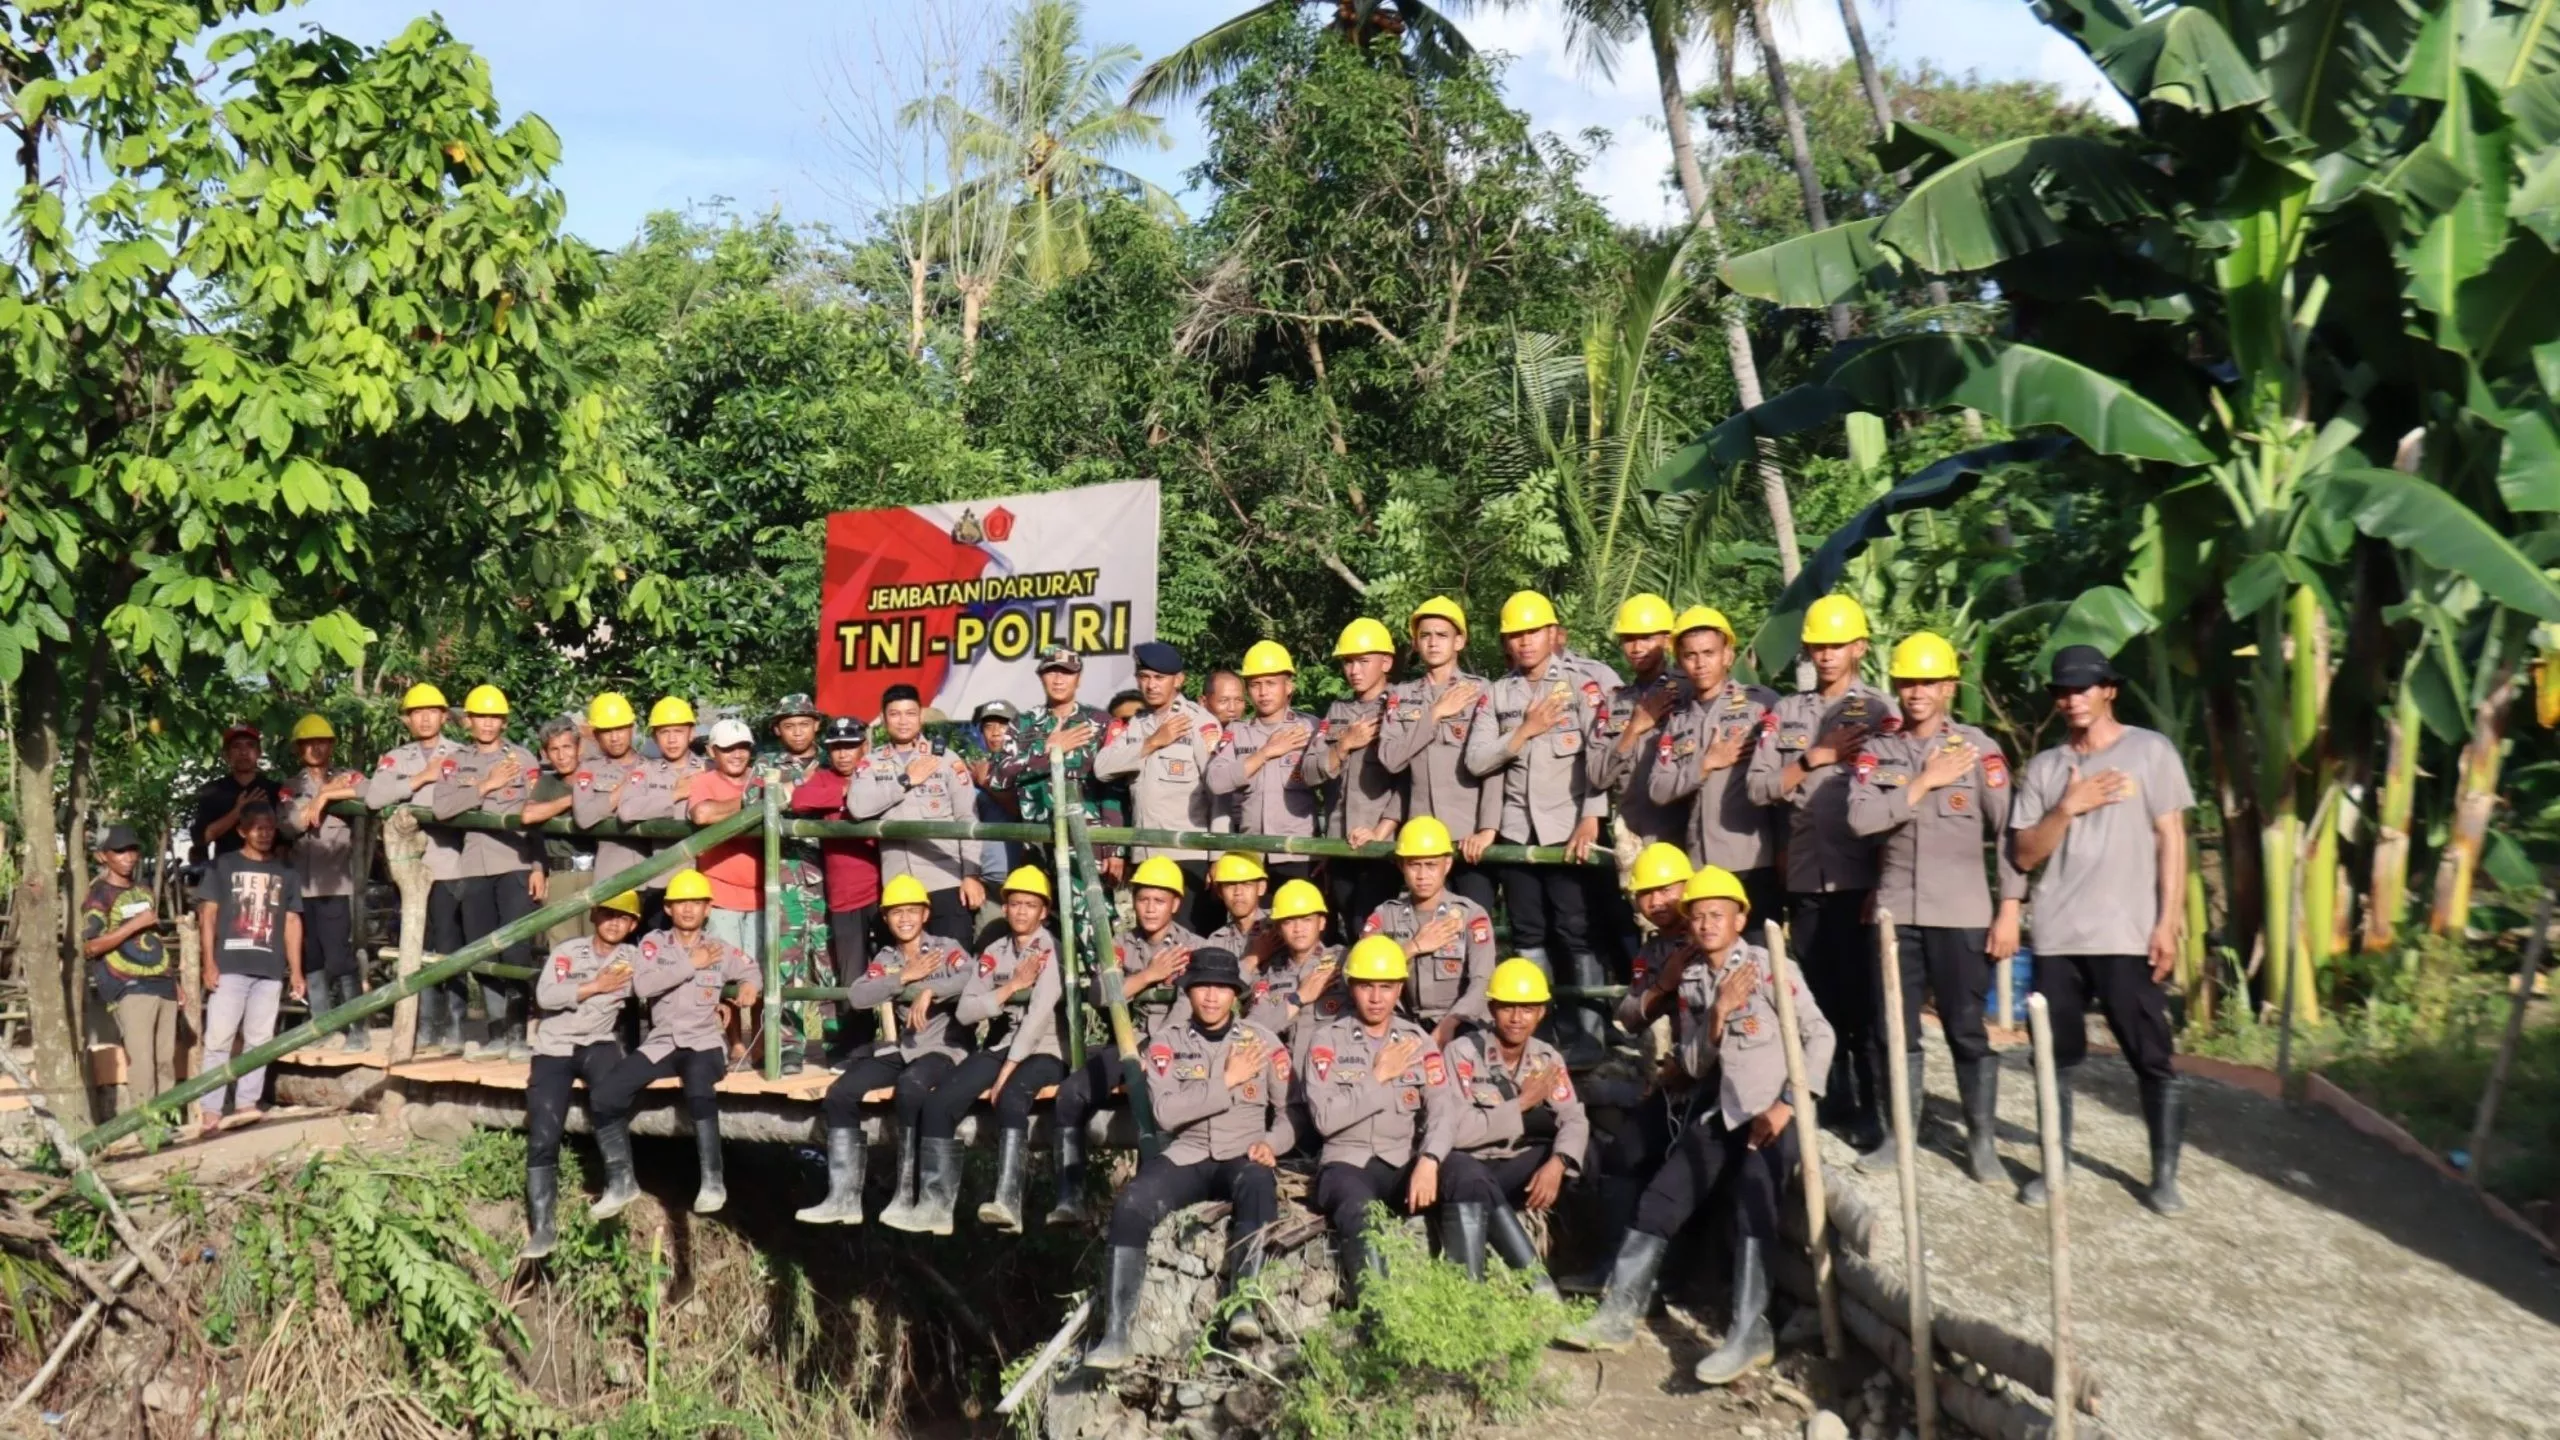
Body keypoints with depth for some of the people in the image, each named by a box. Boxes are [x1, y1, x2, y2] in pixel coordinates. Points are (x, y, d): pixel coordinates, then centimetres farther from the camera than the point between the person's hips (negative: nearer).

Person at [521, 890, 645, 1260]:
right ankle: (542, 1227, -2)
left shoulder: (633, 957, 6)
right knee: (542, 1137, -10)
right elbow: (544, 996, -10)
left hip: (598, 1044, 0)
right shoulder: (567, 950, 4)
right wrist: (596, 987, -13)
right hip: (554, 1047, 0)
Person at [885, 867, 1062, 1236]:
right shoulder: (993, 953, 13)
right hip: (997, 1047, 5)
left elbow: (1041, 1010, -17)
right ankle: (935, 1204, -22)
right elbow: (964, 1012, 3)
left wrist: (1010, 1067, -24)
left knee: (1011, 1097, -38)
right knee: (937, 1102, -20)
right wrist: (1010, 987, -10)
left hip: (1043, 1051, -5)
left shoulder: (1052, 949, -4)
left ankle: (1008, 1202, -46)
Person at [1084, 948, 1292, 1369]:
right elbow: (1165, 1111, -8)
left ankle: (1244, 1306, -44)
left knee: (1257, 1185, -38)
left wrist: (1271, 1143, -11)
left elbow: (1291, 1111, 10)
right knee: (1130, 1206, -28)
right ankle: (1115, 1334, -28)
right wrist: (1227, 1081, -10)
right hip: (1185, 1156, 1)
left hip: (1243, 1158, -1)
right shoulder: (1166, 1041, 6)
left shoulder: (1263, 1042, 8)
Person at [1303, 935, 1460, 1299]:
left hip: (1404, 1164, 3)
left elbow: (1443, 1111, -2)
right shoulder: (1327, 1039, 4)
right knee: (1359, 1209, -38)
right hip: (1345, 1163, -3)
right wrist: (1379, 1077, -6)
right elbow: (1325, 1118, -9)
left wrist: (1429, 1160, -22)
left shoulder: (1419, 1041, 12)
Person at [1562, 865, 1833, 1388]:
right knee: (1659, 1200, -1)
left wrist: (1788, 1104, -20)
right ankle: (1619, 1314, 4)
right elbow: (1695, 1067, 5)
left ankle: (1749, 1334, -26)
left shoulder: (1768, 967, -7)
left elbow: (1820, 1035, -13)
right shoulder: (1690, 980, 9)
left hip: (1776, 1113, -6)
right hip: (1725, 1113, 6)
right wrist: (1718, 1012, -12)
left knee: (1751, 1206, -26)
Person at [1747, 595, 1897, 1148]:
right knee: (1818, 992, 10)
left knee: (1864, 994, 1)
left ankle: (1872, 1106, 10)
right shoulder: (1785, 713, 11)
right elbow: (1760, 787, 3)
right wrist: (1816, 758, -9)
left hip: (1860, 874, -4)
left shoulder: (1879, 711, -2)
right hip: (1805, 876, 4)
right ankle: (1833, 1094, 22)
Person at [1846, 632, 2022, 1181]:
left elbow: (2009, 832, -4)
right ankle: (1900, 1132, 20)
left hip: (1961, 913, -2)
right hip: (1896, 911, 3)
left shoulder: (1979, 749, -3)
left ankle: (1982, 1139, 15)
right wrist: (1926, 782, -13)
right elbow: (1861, 818, -10)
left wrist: (2009, 909, -8)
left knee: (1967, 1029, 4)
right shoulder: (1877, 751, 4)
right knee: (1897, 1028, 9)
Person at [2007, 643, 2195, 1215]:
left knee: (2152, 1060, 1)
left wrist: (2168, 923, -6)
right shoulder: (2044, 766, 9)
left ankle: (2165, 1175, 11)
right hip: (2056, 938, 3)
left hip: (2128, 936, -3)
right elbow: (2023, 855, 5)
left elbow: (2171, 840, -1)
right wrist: (2068, 808, -9)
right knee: (2056, 1058, 7)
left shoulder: (2151, 750, 2)